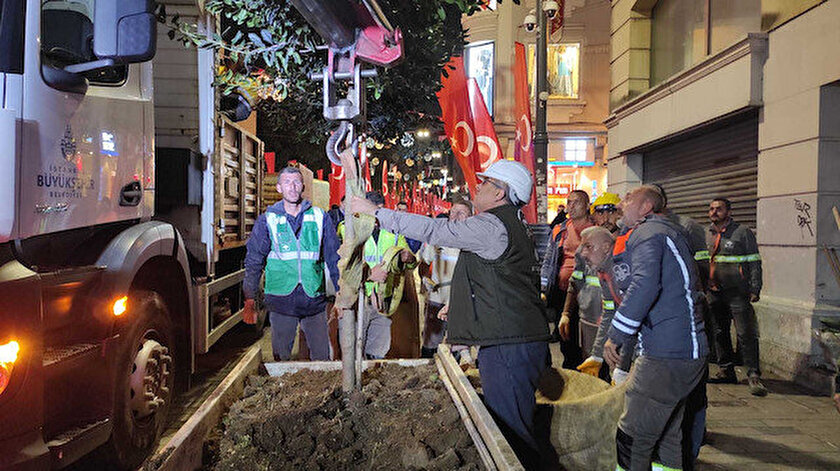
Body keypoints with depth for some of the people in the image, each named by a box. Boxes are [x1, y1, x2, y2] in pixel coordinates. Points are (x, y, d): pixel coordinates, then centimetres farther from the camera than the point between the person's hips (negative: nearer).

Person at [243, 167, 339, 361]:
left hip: (314, 299, 1)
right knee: (281, 358, 7)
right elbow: (253, 261, 7)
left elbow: (334, 258, 11)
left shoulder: (320, 217, 5)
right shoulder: (268, 220, 4)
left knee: (322, 357, 5)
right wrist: (250, 300, 1)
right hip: (280, 299, 0)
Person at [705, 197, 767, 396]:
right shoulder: (707, 234, 13)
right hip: (714, 293, 6)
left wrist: (755, 289, -9)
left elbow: (755, 262, -3)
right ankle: (727, 371, 23)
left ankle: (753, 375, -3)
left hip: (738, 292, -6)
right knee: (720, 333, 11)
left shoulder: (743, 232, -3)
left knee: (746, 333, -9)